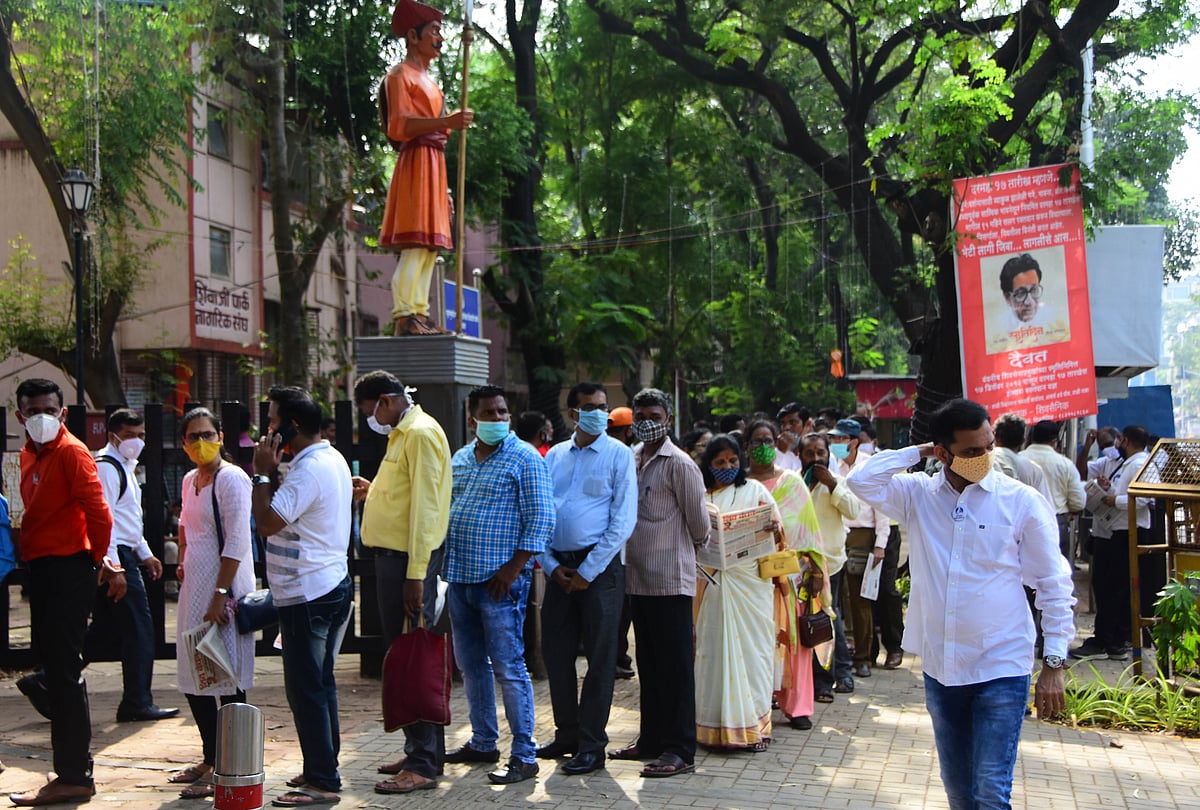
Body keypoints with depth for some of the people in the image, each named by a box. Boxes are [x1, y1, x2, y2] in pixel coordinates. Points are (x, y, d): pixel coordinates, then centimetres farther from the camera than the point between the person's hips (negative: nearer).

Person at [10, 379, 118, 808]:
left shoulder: (72, 452, -12)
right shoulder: (29, 455, 15)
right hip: (42, 570, 9)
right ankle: (73, 771, 24)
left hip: (67, 570, -9)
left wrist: (102, 559, -8)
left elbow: (98, 511, -17)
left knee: (63, 671, -7)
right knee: (57, 668, 14)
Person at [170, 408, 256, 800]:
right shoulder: (190, 480, 13)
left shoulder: (231, 478, -12)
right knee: (194, 677, 13)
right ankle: (210, 759, 25)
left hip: (225, 586, -9)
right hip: (194, 585, 9)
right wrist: (182, 561, 20)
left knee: (227, 678, -4)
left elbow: (236, 543, -18)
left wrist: (219, 595, -21)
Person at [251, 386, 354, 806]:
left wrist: (262, 473, -13)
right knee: (320, 684, 17)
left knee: (305, 689, -5)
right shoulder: (332, 458, 14)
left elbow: (267, 522, -23)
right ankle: (322, 768, 26)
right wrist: (272, 473, 12)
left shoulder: (309, 470, -20)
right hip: (332, 585, 11)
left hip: (307, 595, -11)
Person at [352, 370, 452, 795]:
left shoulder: (421, 433, -13)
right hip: (391, 554, 10)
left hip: (409, 559, -10)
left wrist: (415, 574, -23)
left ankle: (424, 764, -3)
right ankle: (416, 749, 24)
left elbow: (424, 506, -20)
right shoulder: (402, 434, 18)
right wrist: (373, 491, 10)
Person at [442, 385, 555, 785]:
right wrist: (444, 565, 11)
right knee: (471, 664, 15)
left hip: (500, 581, -7)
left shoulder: (524, 458, -6)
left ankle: (524, 756, 1)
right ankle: (482, 742, 28)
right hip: (459, 579, 7)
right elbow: (443, 511, 20)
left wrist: (512, 569, -16)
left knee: (509, 668, -5)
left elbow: (540, 519, -11)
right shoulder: (458, 460, 14)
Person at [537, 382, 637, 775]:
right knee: (556, 653, 9)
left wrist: (588, 571, -11)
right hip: (558, 567, 5)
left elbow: (623, 521, -9)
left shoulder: (619, 455, -3)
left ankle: (592, 746, 7)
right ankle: (567, 734, 24)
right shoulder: (555, 456, 11)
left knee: (599, 657, -1)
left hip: (599, 566, -5)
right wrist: (551, 564, -1)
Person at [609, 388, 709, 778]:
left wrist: (691, 545, 11)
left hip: (671, 579, -7)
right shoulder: (629, 460, 11)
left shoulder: (679, 464, -10)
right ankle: (652, 739, 25)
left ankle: (680, 750, 1)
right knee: (648, 663, 15)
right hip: (638, 577, 7)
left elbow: (699, 521, -5)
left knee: (675, 665, -3)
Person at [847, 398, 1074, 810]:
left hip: (1001, 669, -4)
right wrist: (917, 452, -6)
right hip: (940, 667, 4)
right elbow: (861, 479, -9)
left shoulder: (1023, 502, -8)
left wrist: (1054, 663, -6)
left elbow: (1054, 585, -3)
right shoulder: (918, 494, 1)